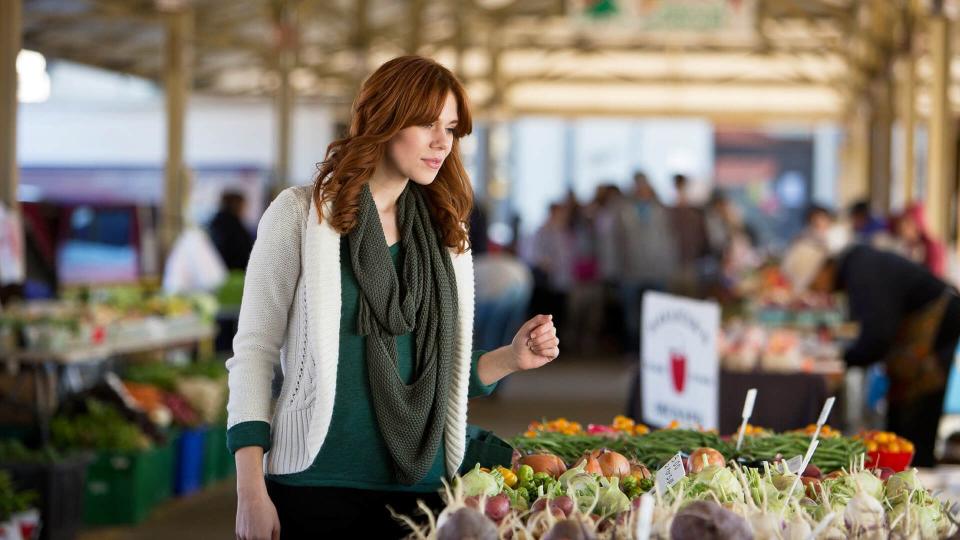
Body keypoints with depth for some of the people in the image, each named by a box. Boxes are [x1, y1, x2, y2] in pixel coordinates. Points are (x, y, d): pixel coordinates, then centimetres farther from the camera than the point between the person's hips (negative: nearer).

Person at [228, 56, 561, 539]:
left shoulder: (445, 231, 10)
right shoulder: (302, 213, -4)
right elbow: (254, 352, -5)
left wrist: (511, 358, -3)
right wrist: (250, 493, -12)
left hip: (421, 487, 4)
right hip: (316, 485, -4)